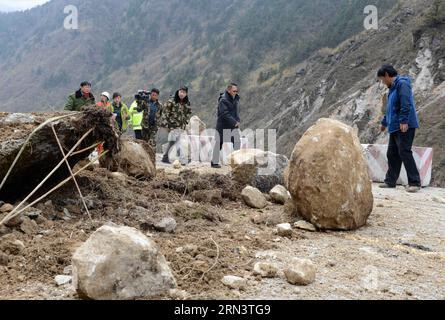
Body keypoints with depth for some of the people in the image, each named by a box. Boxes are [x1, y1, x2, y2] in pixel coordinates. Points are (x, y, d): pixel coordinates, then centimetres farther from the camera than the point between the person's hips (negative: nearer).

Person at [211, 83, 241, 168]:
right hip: (223, 125, -7)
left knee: (237, 142, 5)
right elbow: (225, 114, -25)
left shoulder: (236, 98, 7)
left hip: (233, 126, 7)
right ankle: (214, 162, 12)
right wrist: (234, 122, -28)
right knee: (219, 143, 2)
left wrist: (238, 121, 1)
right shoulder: (223, 100, -18)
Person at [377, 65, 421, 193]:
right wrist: (384, 122, 40)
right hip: (395, 127, 10)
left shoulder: (402, 83, -9)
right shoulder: (393, 88, 22)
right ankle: (390, 181, 16)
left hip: (405, 126, -10)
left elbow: (406, 104, -21)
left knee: (404, 152, -13)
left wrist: (403, 121, -27)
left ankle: (415, 183, -11)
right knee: (392, 154, 10)